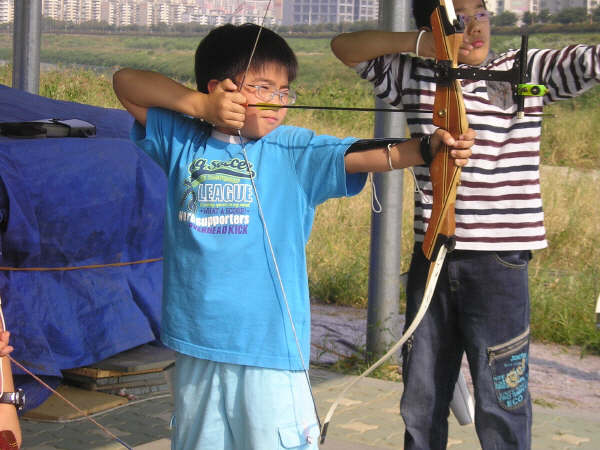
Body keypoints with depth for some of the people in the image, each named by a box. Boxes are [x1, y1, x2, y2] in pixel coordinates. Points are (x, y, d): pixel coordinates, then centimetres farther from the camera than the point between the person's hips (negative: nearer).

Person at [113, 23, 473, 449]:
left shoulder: (294, 150, -3)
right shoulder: (183, 140, 4)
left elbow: (360, 155, -17)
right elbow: (126, 81, 2)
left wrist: (424, 148, -34)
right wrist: (200, 105, -10)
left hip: (271, 349, -3)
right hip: (196, 346, 3)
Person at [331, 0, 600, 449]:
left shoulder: (530, 71, -1)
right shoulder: (414, 76, 6)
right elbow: (344, 46, 5)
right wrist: (417, 42, -8)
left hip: (499, 262, -3)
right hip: (432, 256, 3)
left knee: (502, 405, 3)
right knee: (421, 400, 16)